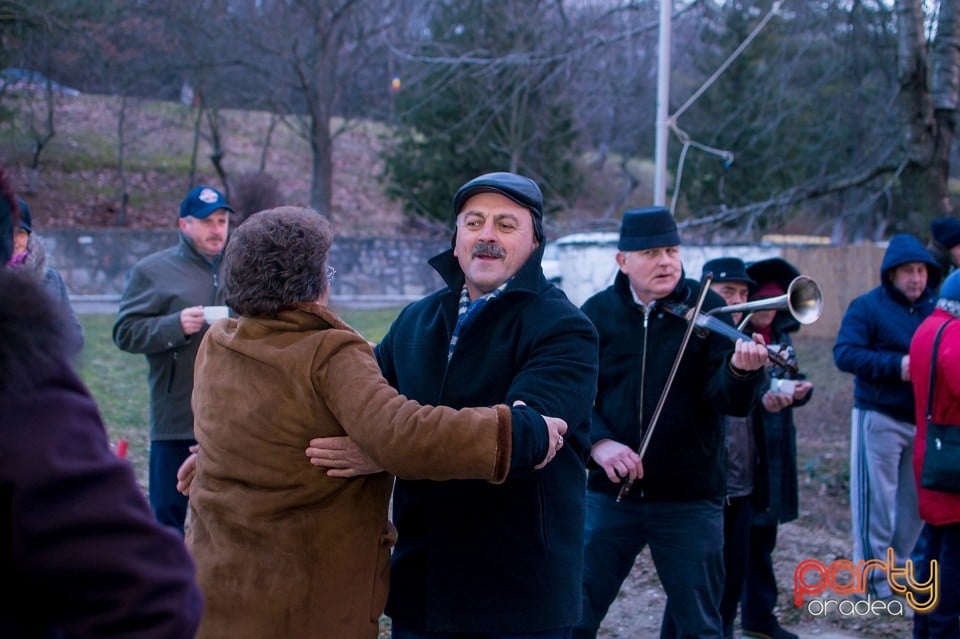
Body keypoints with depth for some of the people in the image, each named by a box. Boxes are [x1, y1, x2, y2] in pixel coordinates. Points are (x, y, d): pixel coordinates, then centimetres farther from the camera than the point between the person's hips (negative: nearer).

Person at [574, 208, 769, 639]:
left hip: (689, 498, -1)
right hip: (610, 494, 1)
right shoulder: (597, 312, 0)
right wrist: (597, 441, -21)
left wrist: (741, 370, -35)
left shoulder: (707, 308, -4)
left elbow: (730, 401, -13)